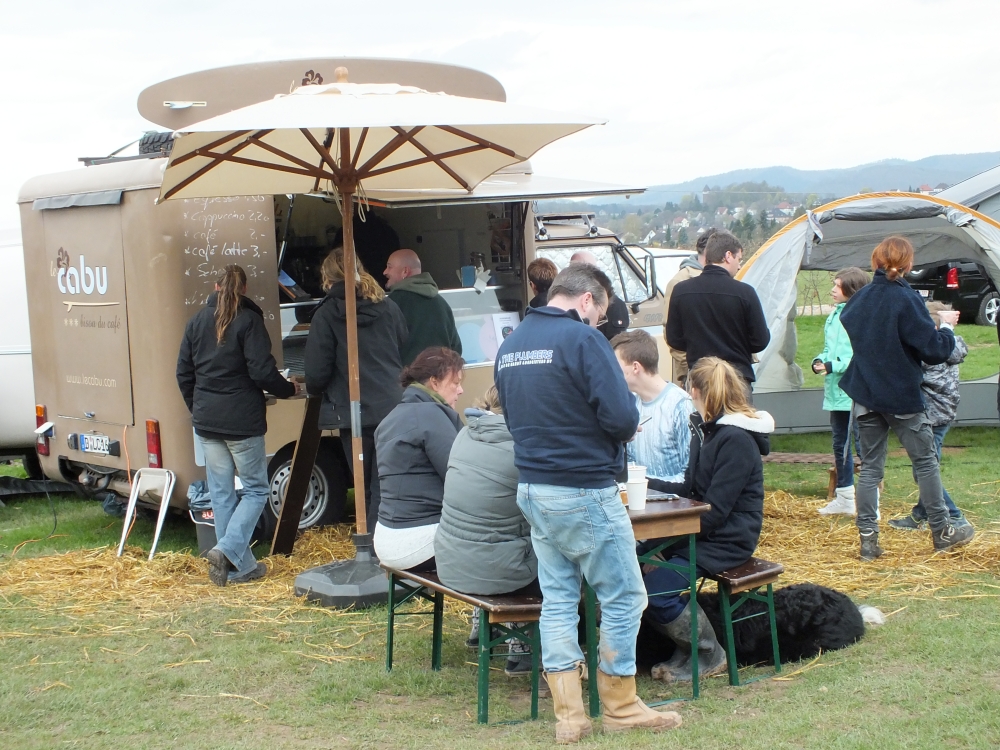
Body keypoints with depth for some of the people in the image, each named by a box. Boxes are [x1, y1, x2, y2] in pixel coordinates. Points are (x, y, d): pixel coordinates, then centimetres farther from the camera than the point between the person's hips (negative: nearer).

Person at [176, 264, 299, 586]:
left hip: (206, 422, 5)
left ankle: (239, 566, 11)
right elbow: (262, 372, -15)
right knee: (256, 489, 7)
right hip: (242, 422, -5)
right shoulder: (248, 321, -9)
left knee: (221, 493, 9)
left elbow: (183, 373, 12)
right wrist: (288, 389, 3)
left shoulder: (197, 321, 8)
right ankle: (228, 549, -11)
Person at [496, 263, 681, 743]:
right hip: (583, 491, -8)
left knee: (558, 598, 12)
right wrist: (621, 433, 1)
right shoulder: (582, 339, -15)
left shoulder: (510, 344, 9)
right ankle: (620, 707, 15)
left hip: (532, 487, 8)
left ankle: (567, 714, 13)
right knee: (623, 598, 6)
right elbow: (621, 415, -20)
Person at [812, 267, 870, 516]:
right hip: (836, 392, 9)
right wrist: (819, 360, 1)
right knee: (840, 445, 17)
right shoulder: (835, 314, 12)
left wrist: (832, 366, -21)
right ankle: (844, 498, 28)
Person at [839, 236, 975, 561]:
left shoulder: (859, 299, 2)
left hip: (865, 396, 5)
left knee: (870, 467, 8)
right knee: (925, 461, 10)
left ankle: (868, 540, 5)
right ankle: (942, 532, 19)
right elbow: (934, 350, -15)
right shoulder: (907, 300, -16)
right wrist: (945, 326, 3)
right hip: (902, 397, -5)